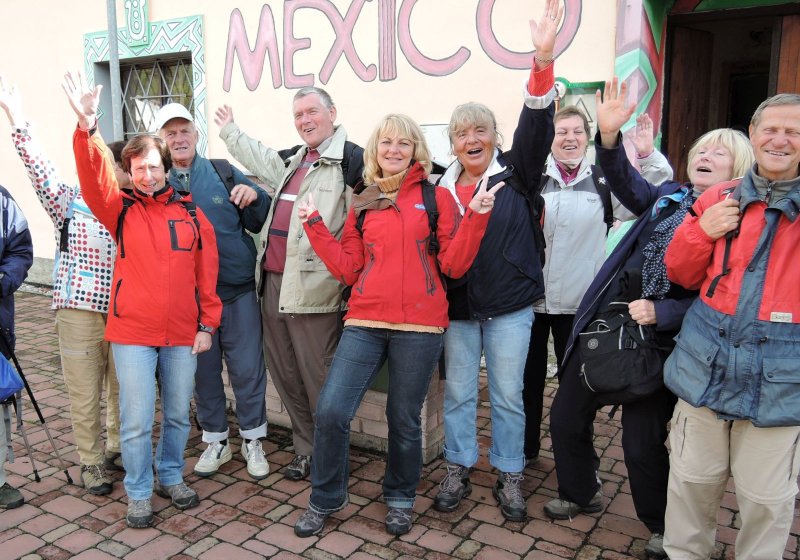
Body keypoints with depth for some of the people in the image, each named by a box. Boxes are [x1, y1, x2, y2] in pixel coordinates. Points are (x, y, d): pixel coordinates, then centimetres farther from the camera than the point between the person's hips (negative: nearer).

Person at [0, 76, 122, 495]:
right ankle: (91, 463, 21)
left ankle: (117, 450, 32)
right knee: (85, 394, 5)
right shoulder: (70, 203, 2)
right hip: (80, 311, -2)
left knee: (123, 389, 12)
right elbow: (41, 170, -12)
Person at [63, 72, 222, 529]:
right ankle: (139, 493, 25)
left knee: (179, 414, 14)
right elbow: (93, 180, -18)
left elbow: (208, 271, 4)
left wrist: (207, 324, 1)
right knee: (137, 420, 4)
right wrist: (87, 128, -33)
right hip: (132, 334, -1)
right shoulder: (121, 209, 2)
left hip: (183, 334, 2)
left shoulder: (191, 212, 4)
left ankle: (171, 477, 37)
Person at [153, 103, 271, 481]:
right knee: (203, 372, 12)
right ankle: (216, 441, 30)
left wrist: (255, 198, -15)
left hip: (239, 292, -1)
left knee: (247, 370, 4)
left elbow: (260, 223, 4)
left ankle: (253, 440, 22)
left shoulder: (225, 173, 2)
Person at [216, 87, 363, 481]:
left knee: (319, 380, 1)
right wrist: (230, 131, 48)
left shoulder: (351, 160, -7)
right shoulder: (292, 161, 19)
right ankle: (306, 449, 30)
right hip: (274, 285, 8)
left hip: (313, 288, -8)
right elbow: (261, 160, 39)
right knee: (285, 376, 15)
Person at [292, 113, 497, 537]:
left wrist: (476, 215, -13)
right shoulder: (362, 205, 13)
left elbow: (453, 264, -3)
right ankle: (325, 499, 18)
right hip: (364, 323, 2)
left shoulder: (436, 197, 5)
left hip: (419, 326, -2)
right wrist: (314, 225, 5)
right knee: (330, 411, -6)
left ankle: (399, 498, 34)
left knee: (404, 420, 9)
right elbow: (347, 269, 7)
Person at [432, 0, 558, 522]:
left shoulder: (516, 173, -2)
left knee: (508, 395, 9)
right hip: (457, 307, 2)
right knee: (458, 393, 12)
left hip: (509, 307, -2)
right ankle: (458, 472, 29)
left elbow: (536, 127, -18)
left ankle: (510, 477, 26)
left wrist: (543, 61, -31)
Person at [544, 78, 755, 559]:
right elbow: (627, 182, -10)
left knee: (642, 442, 1)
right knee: (566, 416, 13)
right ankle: (582, 494, 39)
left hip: (658, 340, -5)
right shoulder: (666, 197, 8)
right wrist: (610, 139, -27)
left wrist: (661, 314, -23)